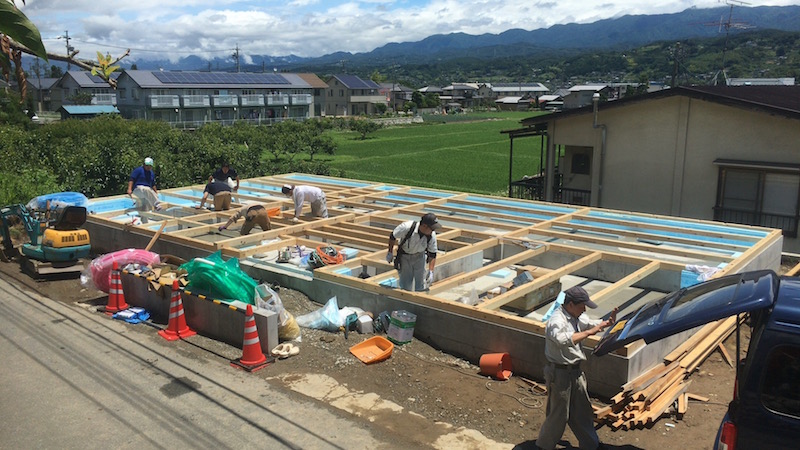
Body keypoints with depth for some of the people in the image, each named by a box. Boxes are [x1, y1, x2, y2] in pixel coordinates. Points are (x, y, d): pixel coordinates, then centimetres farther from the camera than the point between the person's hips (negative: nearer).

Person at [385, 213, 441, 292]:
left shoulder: (432, 235, -24)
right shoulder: (407, 227, -33)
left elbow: (432, 254, -13)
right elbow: (393, 236, -15)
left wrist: (431, 271, -21)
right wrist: (390, 253, -4)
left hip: (419, 256, 2)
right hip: (405, 256, -2)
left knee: (421, 287, -1)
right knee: (406, 286, -1)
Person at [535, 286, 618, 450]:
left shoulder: (576, 317, 5)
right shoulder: (556, 321, -26)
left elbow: (591, 323, 15)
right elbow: (564, 340, -42)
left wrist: (607, 322, -5)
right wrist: (588, 332, -40)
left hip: (574, 370, 9)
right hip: (559, 373, -9)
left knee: (582, 409, 21)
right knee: (559, 413, 3)